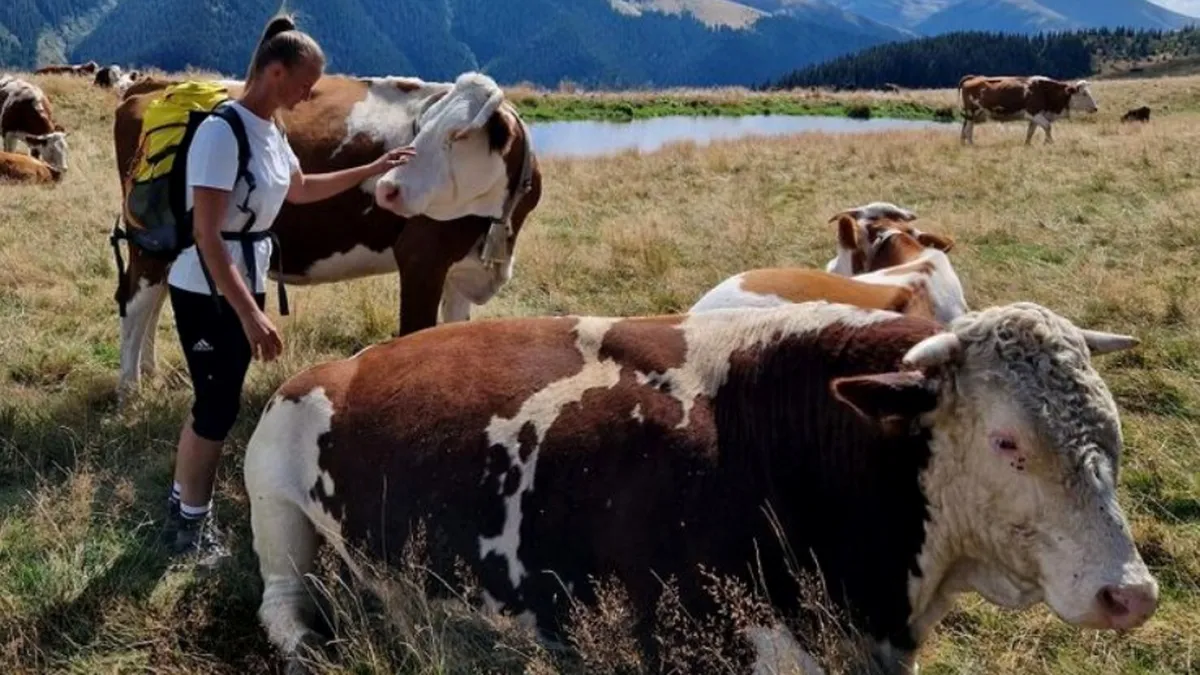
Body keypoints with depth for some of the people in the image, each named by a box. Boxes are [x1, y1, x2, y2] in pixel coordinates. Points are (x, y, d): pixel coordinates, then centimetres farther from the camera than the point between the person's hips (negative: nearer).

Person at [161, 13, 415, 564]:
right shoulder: (222, 131, -22)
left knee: (215, 404, 15)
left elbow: (299, 190, 25)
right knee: (219, 408, 0)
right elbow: (207, 236, -26)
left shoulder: (271, 131, 4)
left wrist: (372, 170, 23)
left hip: (246, 282, 8)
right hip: (206, 292, -8)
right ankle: (190, 524, 16)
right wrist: (250, 314, -30)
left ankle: (184, 505, 30)